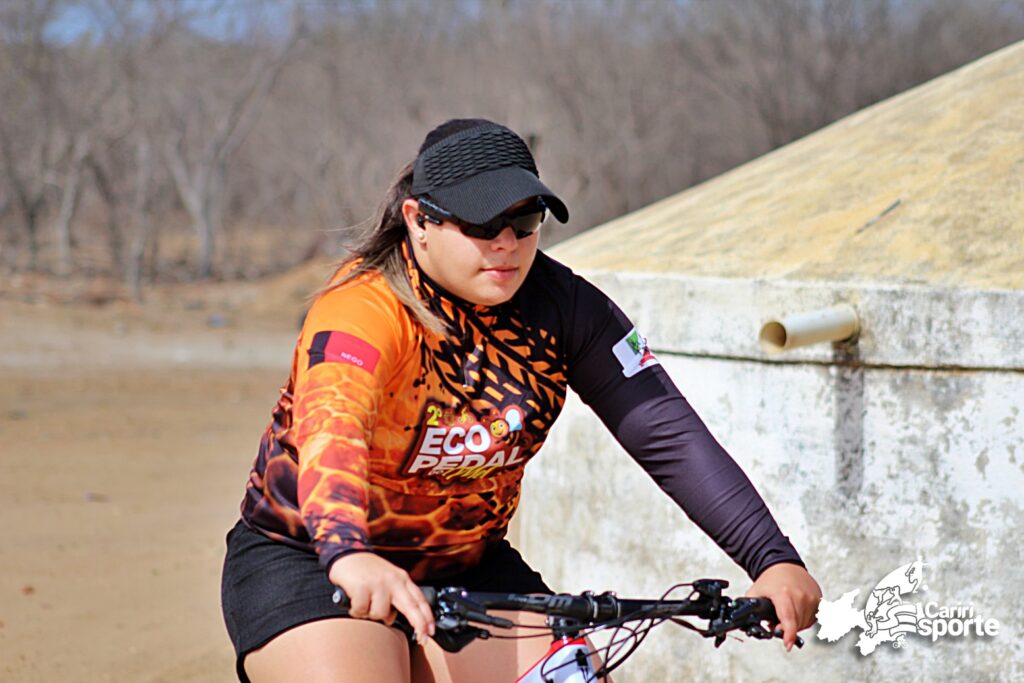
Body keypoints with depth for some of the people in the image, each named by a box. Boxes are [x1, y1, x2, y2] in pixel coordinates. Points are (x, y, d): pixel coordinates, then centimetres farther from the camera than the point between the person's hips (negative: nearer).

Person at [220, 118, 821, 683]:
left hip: (466, 567, 5)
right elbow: (330, 432, -44)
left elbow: (667, 432, -18)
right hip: (307, 561, -4)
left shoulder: (559, 305, -11)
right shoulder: (363, 310, -25)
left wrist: (772, 560, -30)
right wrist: (349, 556, -65)